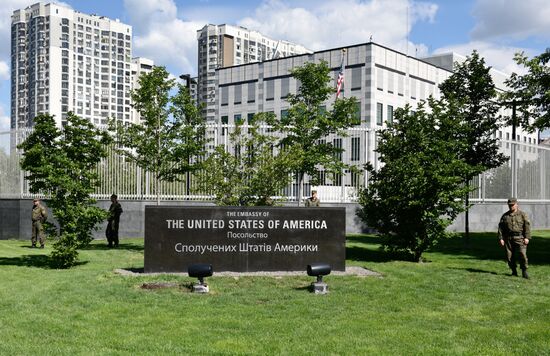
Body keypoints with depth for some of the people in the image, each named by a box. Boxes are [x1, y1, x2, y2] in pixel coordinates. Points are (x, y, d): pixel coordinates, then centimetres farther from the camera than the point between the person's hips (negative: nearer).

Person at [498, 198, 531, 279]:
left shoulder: (522, 214, 5)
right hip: (508, 238, 3)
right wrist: (500, 238, 1)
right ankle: (514, 271, 18)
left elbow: (527, 226, -1)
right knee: (509, 256, 3)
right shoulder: (505, 216, 11)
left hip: (519, 238, -3)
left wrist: (527, 237, -10)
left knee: (522, 254, -13)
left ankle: (524, 271, -2)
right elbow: (500, 228, 9)